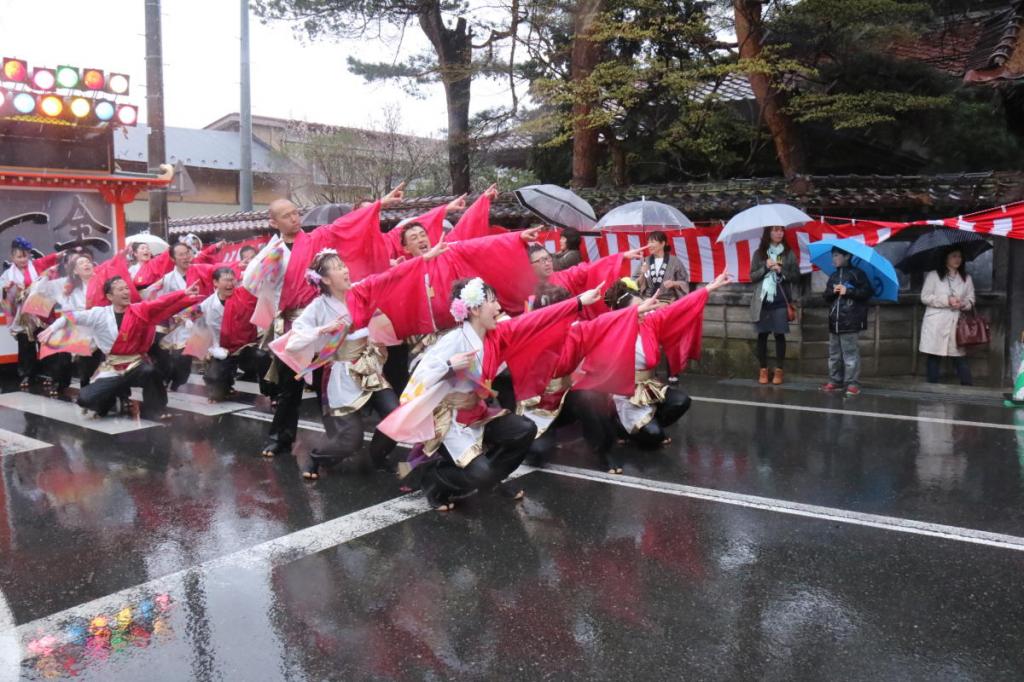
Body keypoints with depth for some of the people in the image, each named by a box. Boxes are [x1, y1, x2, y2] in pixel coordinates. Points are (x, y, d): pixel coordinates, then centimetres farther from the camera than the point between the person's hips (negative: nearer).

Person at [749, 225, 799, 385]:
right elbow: (752, 276, 3)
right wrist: (765, 267, -12)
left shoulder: (789, 253, 5)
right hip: (762, 300, 1)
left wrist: (781, 271, -13)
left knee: (779, 335, 0)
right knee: (762, 335, 2)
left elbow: (796, 275, 3)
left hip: (780, 300, -1)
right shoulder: (759, 253, 6)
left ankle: (779, 370, 8)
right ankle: (763, 370, 10)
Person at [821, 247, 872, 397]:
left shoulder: (857, 273, -2)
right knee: (834, 354, 11)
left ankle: (853, 384, -3)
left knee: (850, 353, -6)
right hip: (834, 321, 7)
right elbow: (826, 297, 16)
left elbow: (867, 292, -8)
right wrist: (833, 291, -4)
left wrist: (847, 291, -13)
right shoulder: (833, 276, 17)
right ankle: (835, 381, 19)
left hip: (850, 321, -7)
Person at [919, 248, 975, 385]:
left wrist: (963, 304, -10)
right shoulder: (933, 275, 1)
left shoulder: (967, 278, 12)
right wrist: (947, 300, -14)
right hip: (936, 324, -2)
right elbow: (925, 297, -4)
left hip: (957, 324, 2)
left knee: (960, 357, 0)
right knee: (933, 357, 3)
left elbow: (971, 301, 13)